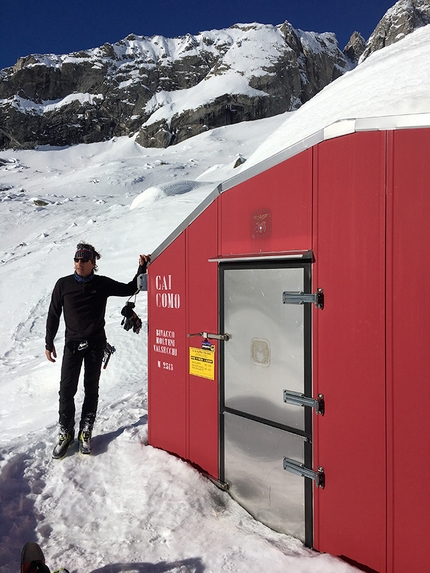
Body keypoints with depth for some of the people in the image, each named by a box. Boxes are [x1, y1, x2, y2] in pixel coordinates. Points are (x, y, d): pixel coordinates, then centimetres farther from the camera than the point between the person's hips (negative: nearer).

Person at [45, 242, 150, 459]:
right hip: (72, 344, 0)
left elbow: (130, 289, 7)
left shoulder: (102, 284, -2)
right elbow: (53, 314, 6)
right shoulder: (63, 284, -2)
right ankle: (65, 433, 15)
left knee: (91, 389, 7)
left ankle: (85, 432, 21)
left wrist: (142, 268, -6)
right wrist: (49, 343, 7)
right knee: (66, 389, -3)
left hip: (96, 344, 0)